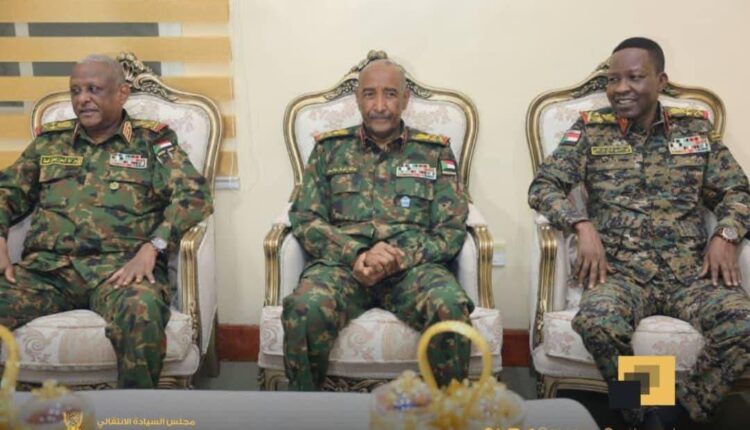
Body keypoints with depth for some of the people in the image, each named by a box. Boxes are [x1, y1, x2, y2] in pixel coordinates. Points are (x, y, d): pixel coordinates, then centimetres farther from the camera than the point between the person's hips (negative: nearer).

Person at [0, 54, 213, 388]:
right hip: (46, 265, 4)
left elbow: (194, 195, -2)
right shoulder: (49, 140, 23)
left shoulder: (152, 140, 11)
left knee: (142, 312, -37)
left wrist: (151, 247, -18)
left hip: (121, 265, -3)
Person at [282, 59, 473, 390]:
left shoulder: (435, 152, 14)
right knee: (305, 309, -33)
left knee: (450, 308, -33)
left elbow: (452, 230, 7)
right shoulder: (330, 149, 16)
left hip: (414, 266, 0)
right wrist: (357, 256, -12)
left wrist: (402, 257, -12)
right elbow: (305, 219, 7)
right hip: (342, 263, 0)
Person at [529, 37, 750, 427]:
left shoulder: (696, 127, 13)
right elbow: (543, 186, 1)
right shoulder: (591, 130, 7)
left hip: (692, 270, 2)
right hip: (621, 269, -1)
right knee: (596, 321, -35)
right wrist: (583, 226, -16)